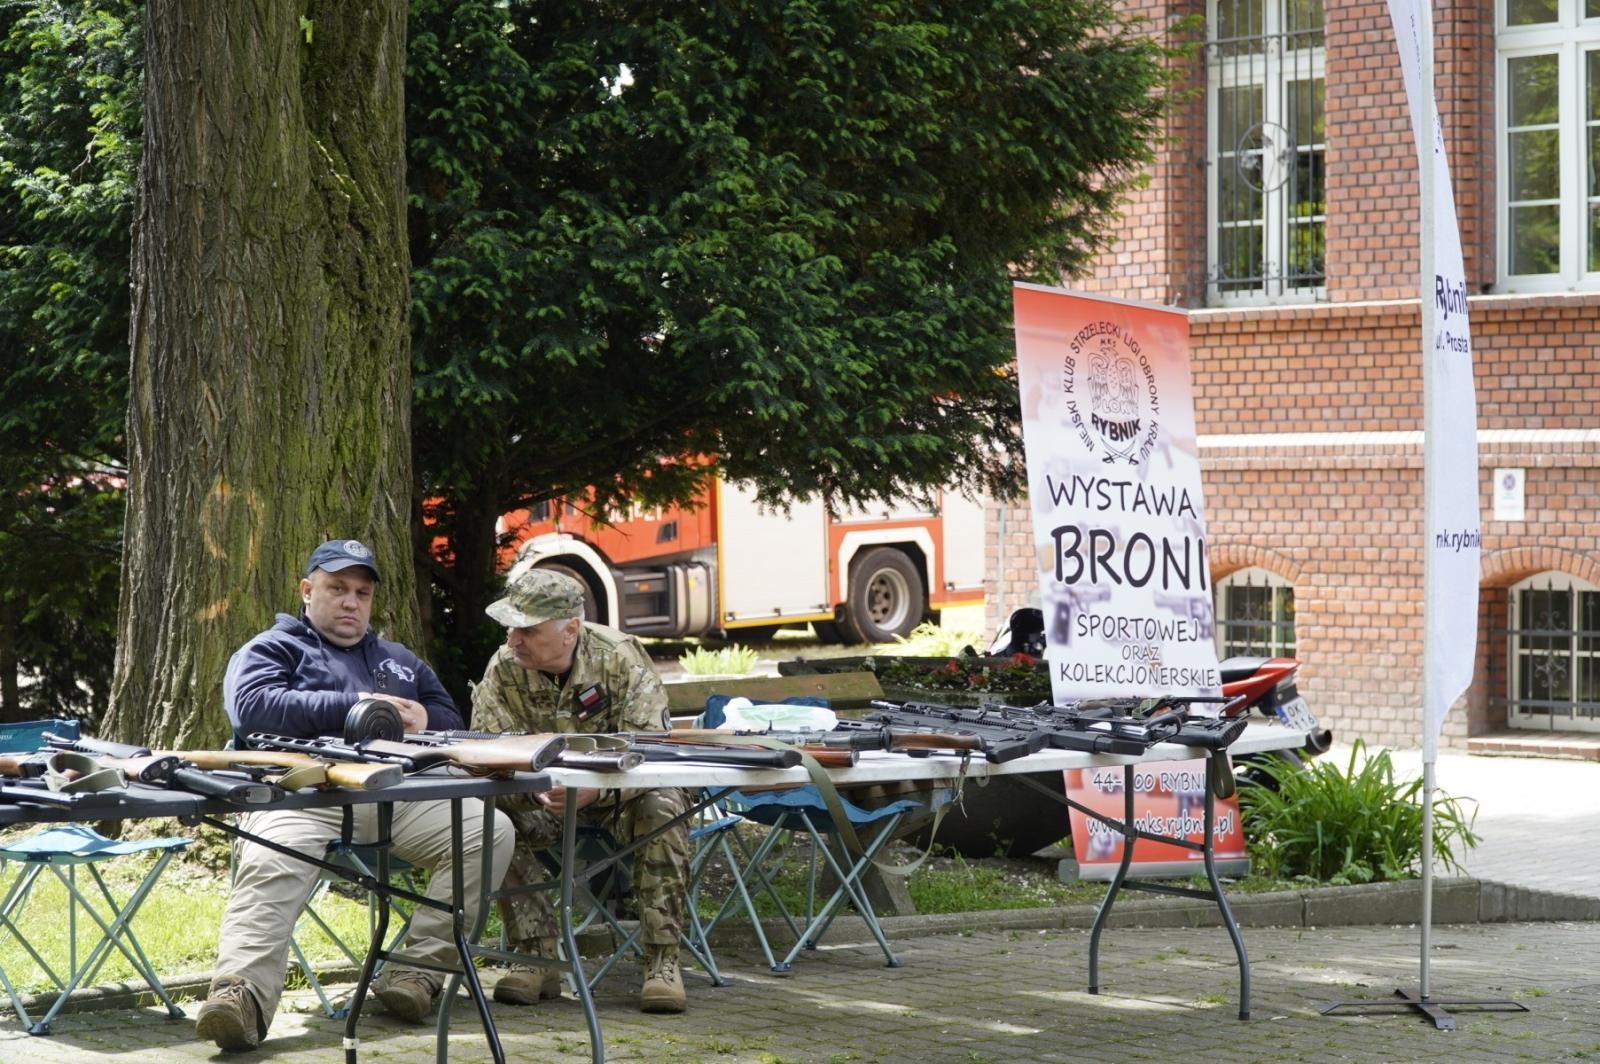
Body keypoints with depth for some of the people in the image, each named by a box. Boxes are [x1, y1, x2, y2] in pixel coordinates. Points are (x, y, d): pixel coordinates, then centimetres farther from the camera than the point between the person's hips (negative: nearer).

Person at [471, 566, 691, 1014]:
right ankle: (536, 958, -22)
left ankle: (662, 960, -28)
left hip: (621, 797, -2)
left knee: (663, 806, -34)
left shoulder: (621, 658, -20)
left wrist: (596, 790, -46)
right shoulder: (503, 669, -11)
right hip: (544, 802, 2)